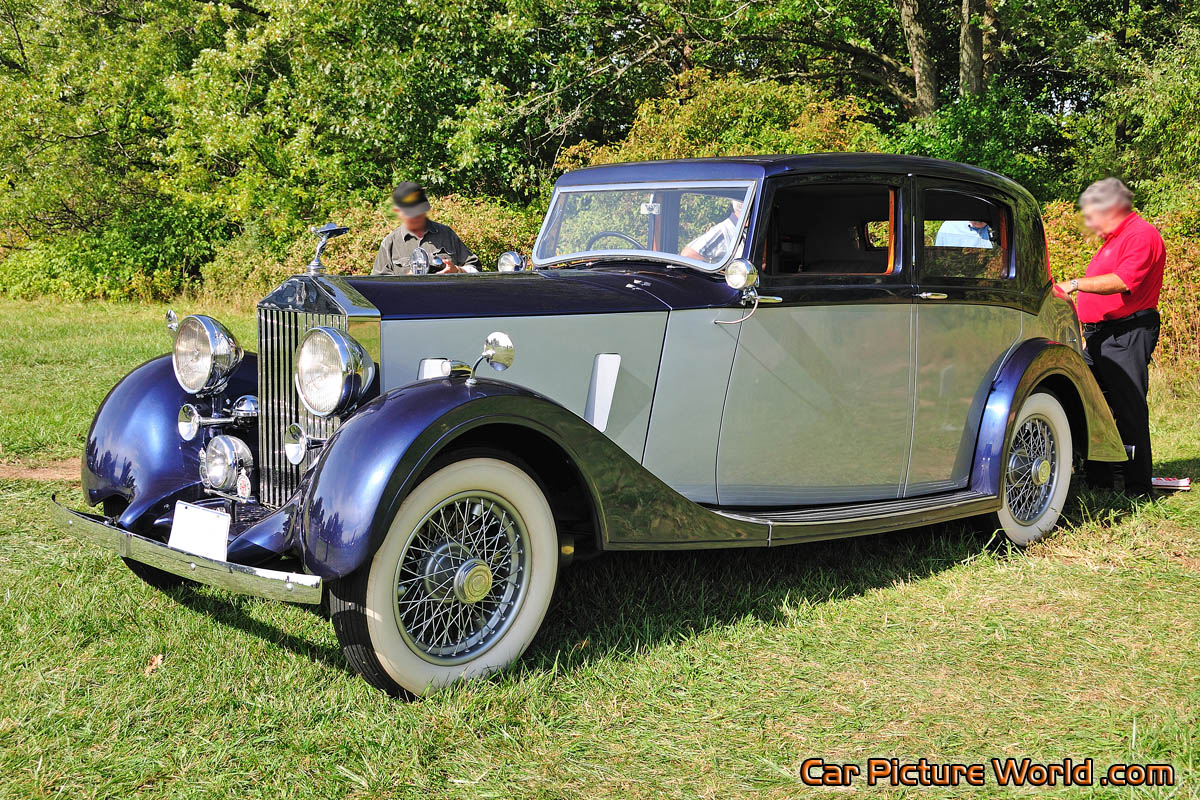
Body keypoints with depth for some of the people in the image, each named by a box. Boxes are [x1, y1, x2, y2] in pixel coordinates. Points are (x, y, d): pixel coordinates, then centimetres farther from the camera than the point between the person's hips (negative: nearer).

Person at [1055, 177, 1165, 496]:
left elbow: (1123, 281, -24)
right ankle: (1098, 480, 17)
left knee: (1129, 410, -9)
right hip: (1100, 335, 10)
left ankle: (1139, 489, -4)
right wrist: (1088, 335, 23)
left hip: (1127, 335, -10)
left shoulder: (1141, 234, -9)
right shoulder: (1112, 240, 23)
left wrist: (1077, 284, -25)